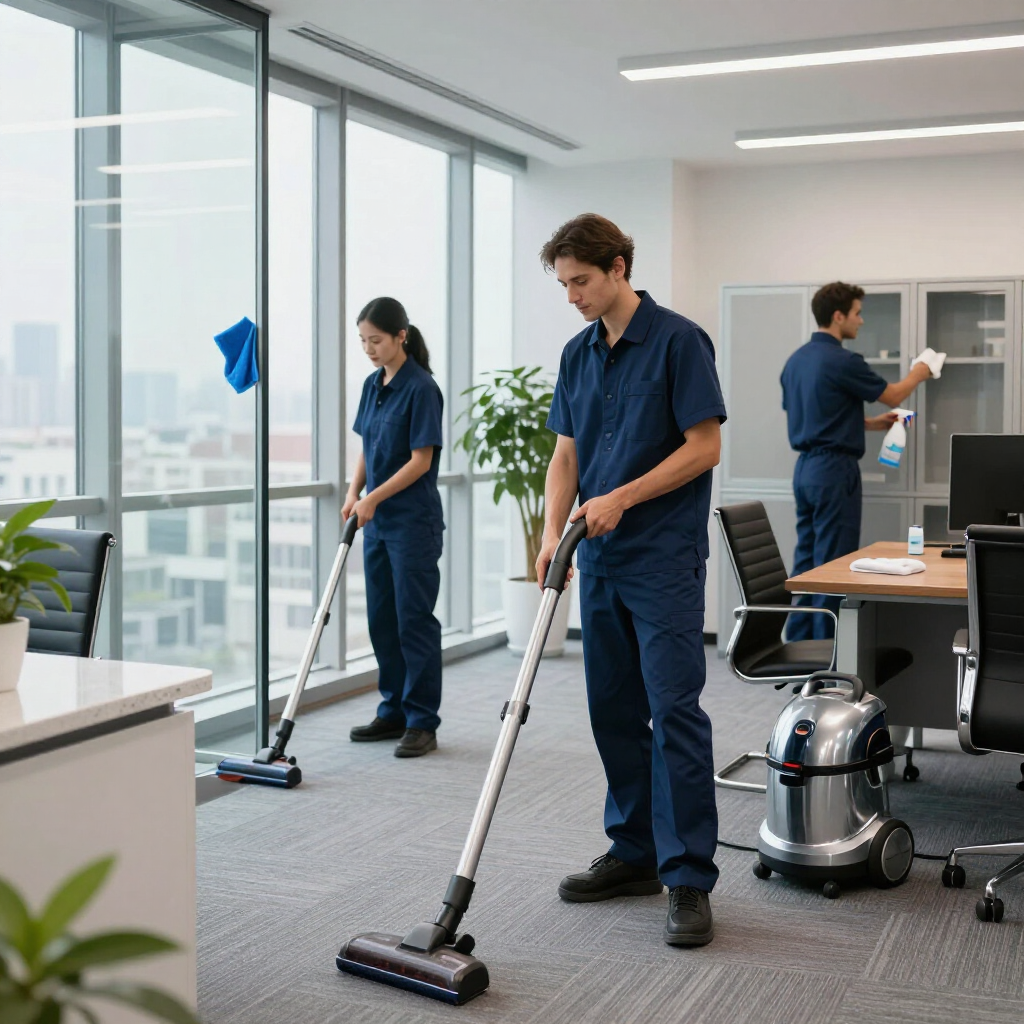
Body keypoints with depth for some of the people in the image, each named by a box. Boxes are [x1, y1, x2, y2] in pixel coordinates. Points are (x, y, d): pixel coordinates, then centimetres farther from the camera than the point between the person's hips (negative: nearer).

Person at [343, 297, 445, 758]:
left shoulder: (421, 388, -14)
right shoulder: (373, 385, 10)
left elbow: (421, 460, -16)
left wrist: (374, 497, -18)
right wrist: (354, 493, 0)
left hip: (414, 523, -8)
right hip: (377, 521, 8)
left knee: (414, 619, -3)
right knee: (382, 618, 12)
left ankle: (422, 723, 4)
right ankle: (393, 711, 23)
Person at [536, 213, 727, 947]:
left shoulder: (678, 341, -10)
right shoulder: (579, 354, 12)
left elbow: (705, 446, -13)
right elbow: (566, 453, 13)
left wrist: (622, 499, -18)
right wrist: (553, 533, -1)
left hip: (664, 557, -7)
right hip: (601, 559, 7)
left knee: (674, 710, -9)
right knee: (615, 710, 11)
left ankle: (690, 878, -4)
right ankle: (635, 854, 22)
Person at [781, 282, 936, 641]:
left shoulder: (796, 360, 10)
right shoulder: (842, 361, -16)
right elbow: (892, 396, -1)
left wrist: (869, 423, 21)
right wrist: (918, 373, 20)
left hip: (805, 468, 9)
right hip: (834, 470, -9)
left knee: (806, 559, 11)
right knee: (833, 564, -3)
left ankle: (799, 644, 15)